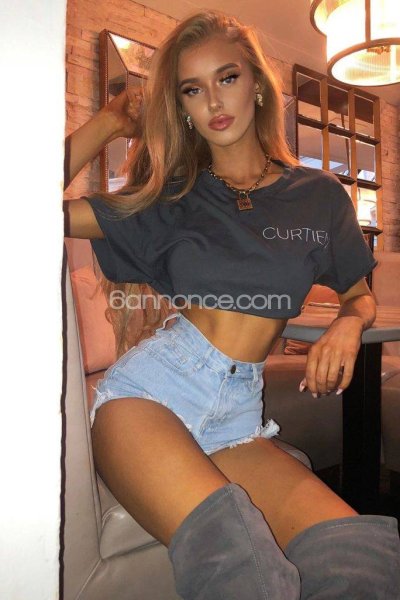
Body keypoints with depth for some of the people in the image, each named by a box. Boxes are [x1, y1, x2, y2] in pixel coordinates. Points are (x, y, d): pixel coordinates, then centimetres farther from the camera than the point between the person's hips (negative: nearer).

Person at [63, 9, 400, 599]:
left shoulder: (319, 195, 12)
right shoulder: (172, 196, 9)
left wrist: (347, 326, -1)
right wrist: (109, 120, 8)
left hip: (239, 415, 2)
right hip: (149, 392, -1)